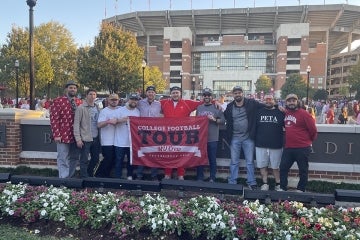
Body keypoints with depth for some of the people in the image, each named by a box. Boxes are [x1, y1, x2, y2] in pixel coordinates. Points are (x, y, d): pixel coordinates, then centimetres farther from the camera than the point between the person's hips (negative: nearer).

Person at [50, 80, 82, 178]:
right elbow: (54, 119, -8)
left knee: (75, 159, 14)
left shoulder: (79, 102, 11)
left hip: (76, 136, 6)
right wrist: (56, 135, -14)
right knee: (63, 160, 1)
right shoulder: (58, 101, -4)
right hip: (63, 136, -5)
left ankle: (70, 177, 28)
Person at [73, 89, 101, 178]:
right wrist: (78, 139, -13)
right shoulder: (81, 108, -6)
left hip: (96, 138, 6)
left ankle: (89, 174, 34)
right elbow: (76, 124, -8)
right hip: (85, 139, -5)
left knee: (95, 159, 14)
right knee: (84, 161, 2)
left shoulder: (98, 108, 10)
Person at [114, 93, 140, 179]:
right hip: (120, 142, -3)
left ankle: (129, 176, 28)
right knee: (119, 161, 4)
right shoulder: (120, 110, -3)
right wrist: (121, 120, -21)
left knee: (131, 160, 14)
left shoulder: (138, 111, 9)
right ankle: (118, 177, 13)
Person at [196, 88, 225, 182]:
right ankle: (199, 178, 18)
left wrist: (214, 119, -17)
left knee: (212, 159, 4)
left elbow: (223, 121, -1)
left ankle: (212, 178, 15)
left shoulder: (216, 107, 2)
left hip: (212, 139, -2)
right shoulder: (199, 108, 11)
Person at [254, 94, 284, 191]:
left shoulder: (280, 112, 3)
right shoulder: (259, 112, 7)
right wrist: (255, 141, 3)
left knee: (276, 166, 7)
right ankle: (265, 184, 19)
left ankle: (278, 185, 20)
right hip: (261, 145, 2)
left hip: (276, 145, -1)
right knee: (262, 166, 7)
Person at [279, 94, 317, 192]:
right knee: (283, 167, 9)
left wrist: (308, 141, 5)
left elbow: (313, 130, -6)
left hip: (302, 148, -6)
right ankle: (282, 188, 20)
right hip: (288, 147, 6)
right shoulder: (286, 113, 6)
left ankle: (301, 189, 22)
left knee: (303, 170, 8)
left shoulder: (304, 114, -12)